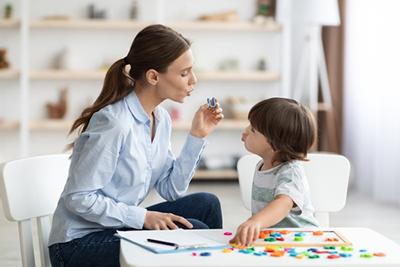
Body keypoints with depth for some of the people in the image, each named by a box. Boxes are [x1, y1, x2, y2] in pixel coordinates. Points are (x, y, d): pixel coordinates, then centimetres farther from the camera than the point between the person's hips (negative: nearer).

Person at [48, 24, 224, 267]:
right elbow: (79, 198, -22)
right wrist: (143, 217, -23)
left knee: (206, 204, -5)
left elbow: (171, 190, 1)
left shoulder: (161, 119, 3)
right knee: (194, 233, -19)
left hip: (119, 227, 8)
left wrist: (197, 136, -3)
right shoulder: (114, 123, -23)